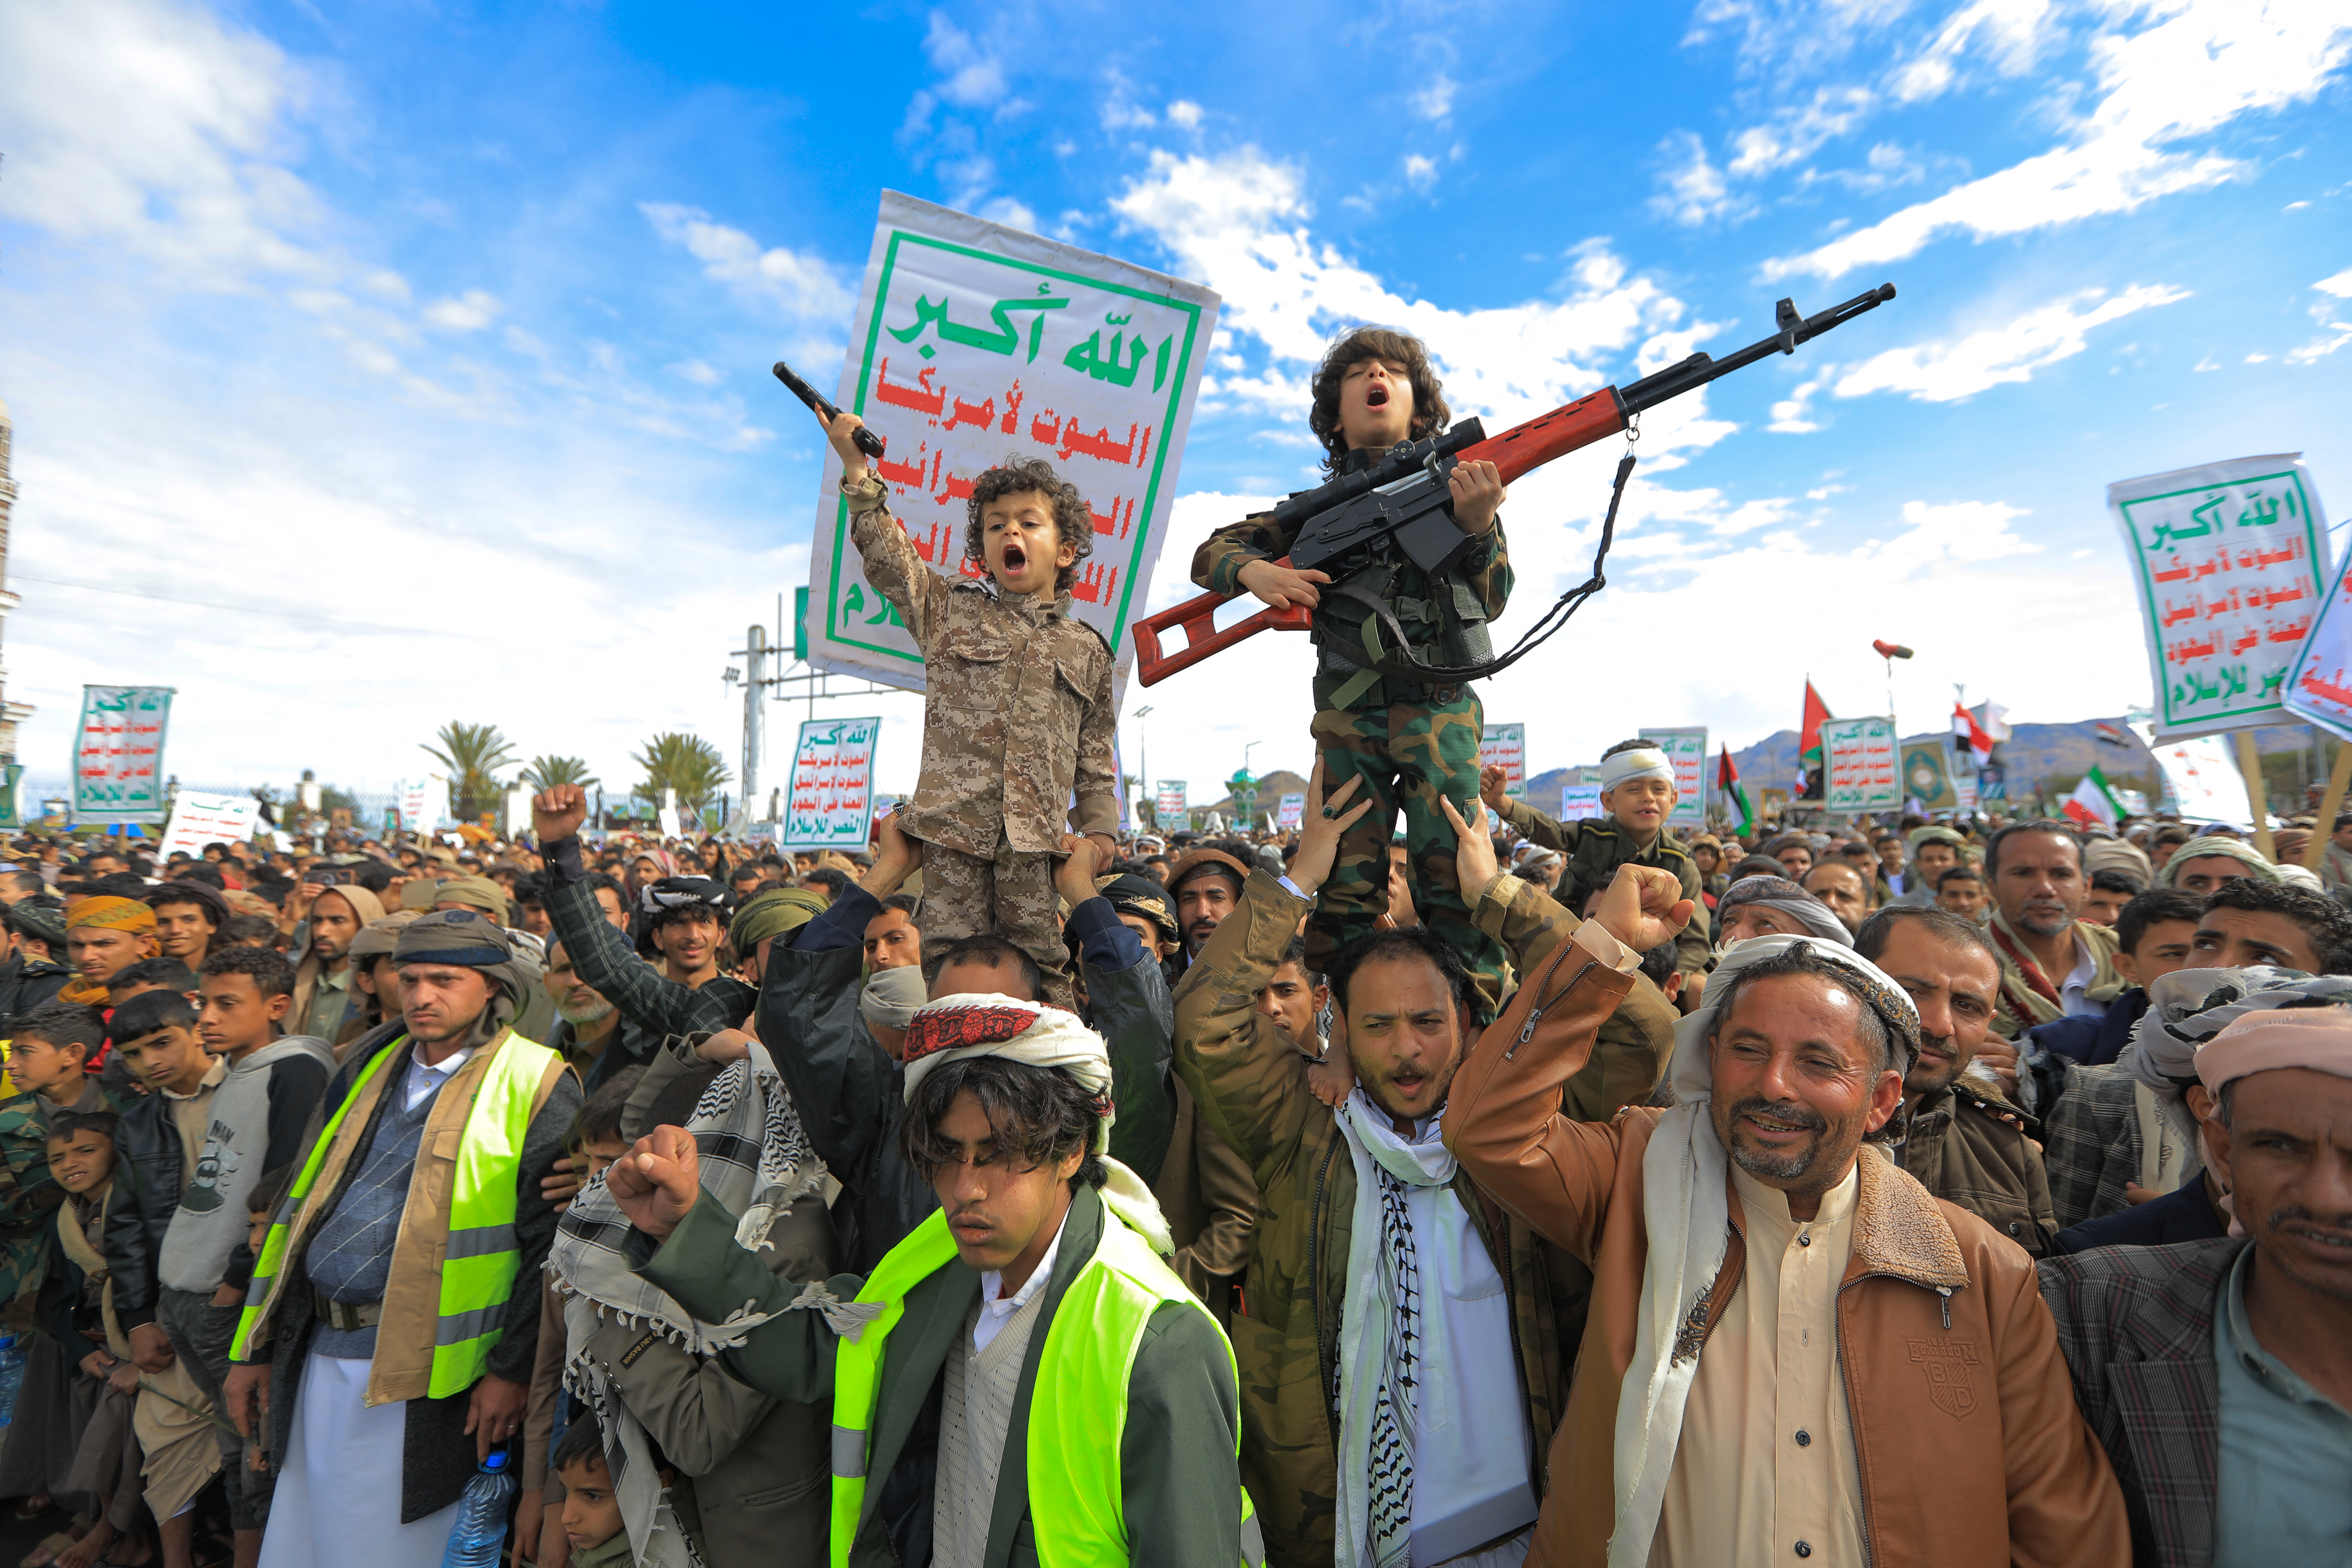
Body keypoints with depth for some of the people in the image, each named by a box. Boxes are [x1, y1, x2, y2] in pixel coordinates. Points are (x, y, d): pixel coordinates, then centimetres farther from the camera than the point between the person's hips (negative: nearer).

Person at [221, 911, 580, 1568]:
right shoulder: (367, 1070, 9)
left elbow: (550, 1244, -14)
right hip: (319, 1359, 7)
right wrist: (253, 1348, 13)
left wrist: (513, 1368, -14)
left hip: (426, 1374, -6)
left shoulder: (537, 1086, -13)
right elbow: (300, 1205, 14)